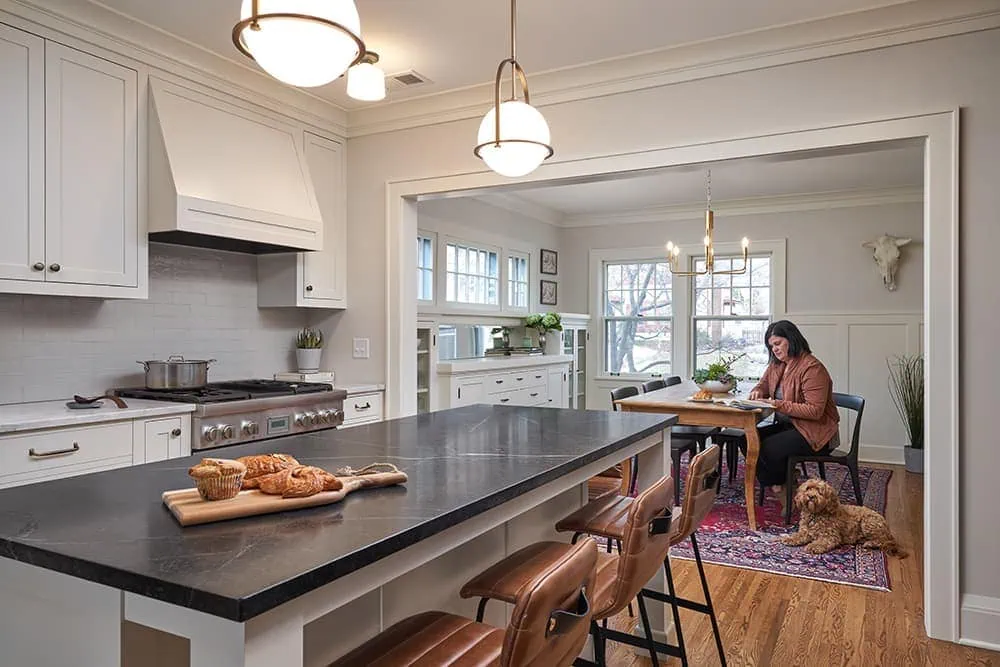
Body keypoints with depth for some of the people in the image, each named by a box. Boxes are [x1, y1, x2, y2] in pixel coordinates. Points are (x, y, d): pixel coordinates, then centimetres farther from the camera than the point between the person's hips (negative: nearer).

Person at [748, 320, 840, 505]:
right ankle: (778, 486, 0)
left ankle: (781, 486, 1)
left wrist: (779, 405, -28)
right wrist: (757, 392, -5)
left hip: (815, 432, -8)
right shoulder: (776, 365, 7)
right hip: (788, 426, 9)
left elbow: (815, 411, -23)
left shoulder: (812, 368, -18)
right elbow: (762, 385, 21)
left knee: (768, 447, -27)